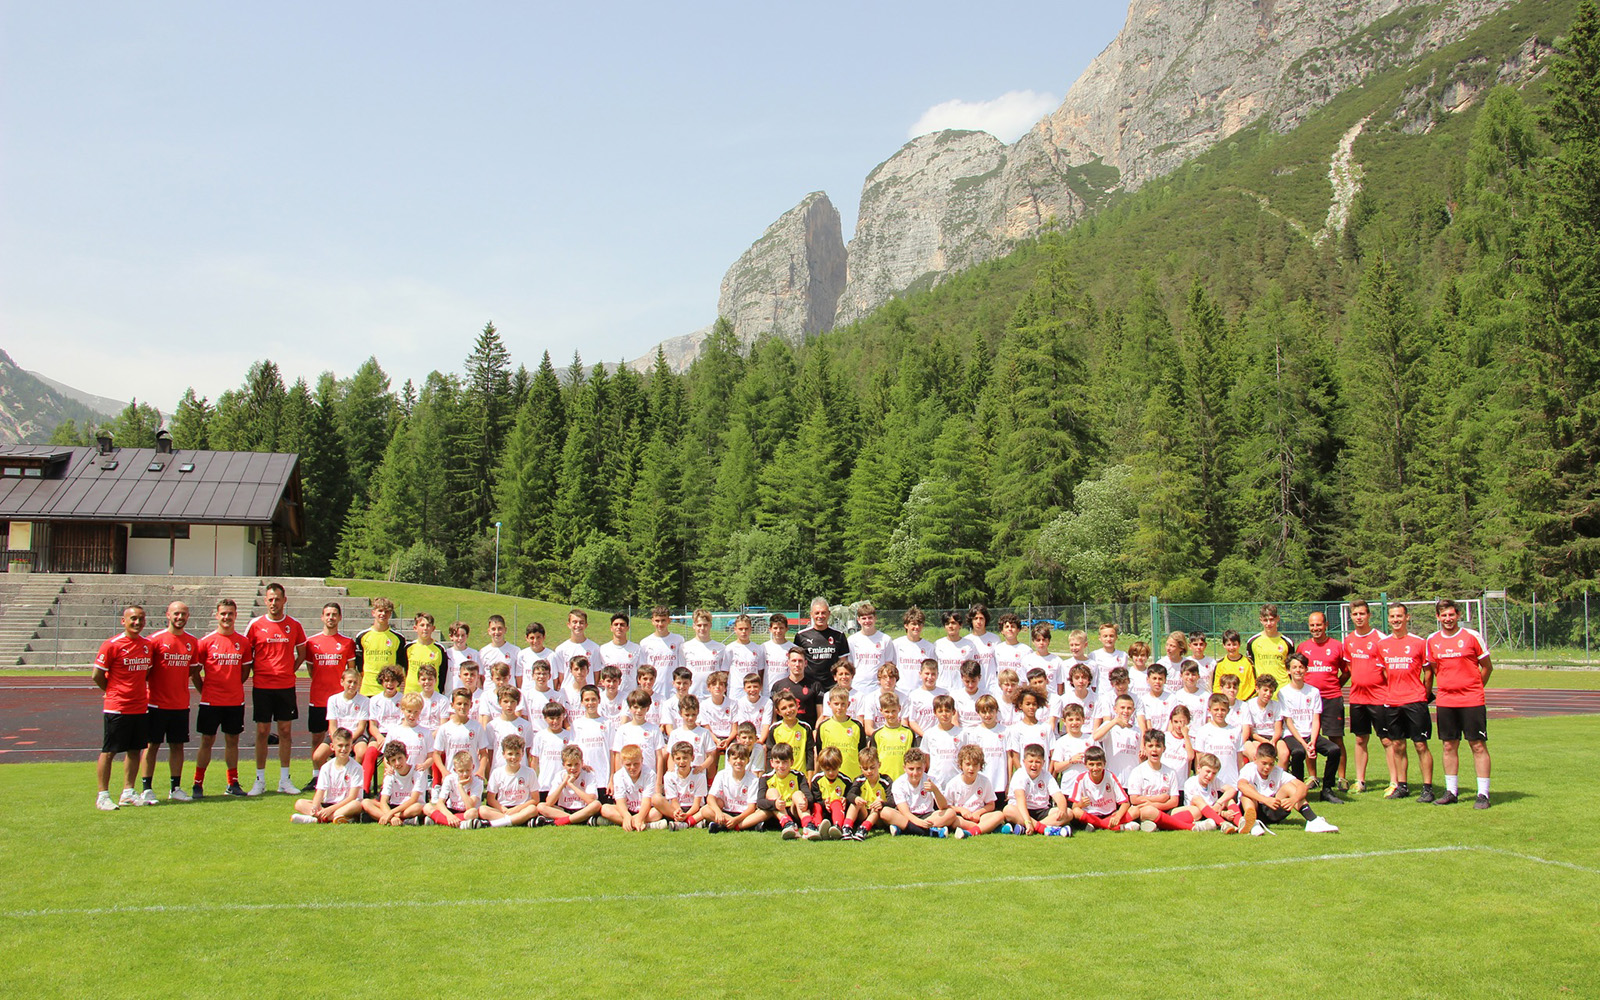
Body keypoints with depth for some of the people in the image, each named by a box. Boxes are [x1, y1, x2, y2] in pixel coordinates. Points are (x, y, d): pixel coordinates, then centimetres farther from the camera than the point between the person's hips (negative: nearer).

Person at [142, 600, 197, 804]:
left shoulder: (192, 642, 6)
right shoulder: (156, 640, -7)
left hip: (181, 704, 4)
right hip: (157, 703, -4)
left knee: (178, 745, 8)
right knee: (153, 744, 1)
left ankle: (176, 788, 16)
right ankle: (147, 789, 7)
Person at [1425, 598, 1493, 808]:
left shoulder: (1472, 636, -3)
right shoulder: (1432, 641, 6)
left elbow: (1487, 667, 5)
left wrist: (1474, 688, 7)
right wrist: (1449, 687, 13)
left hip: (1472, 701, -3)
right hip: (1445, 702, 4)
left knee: (1478, 745, -3)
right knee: (1449, 746, 8)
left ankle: (1483, 794, 1)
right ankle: (1451, 790, 16)